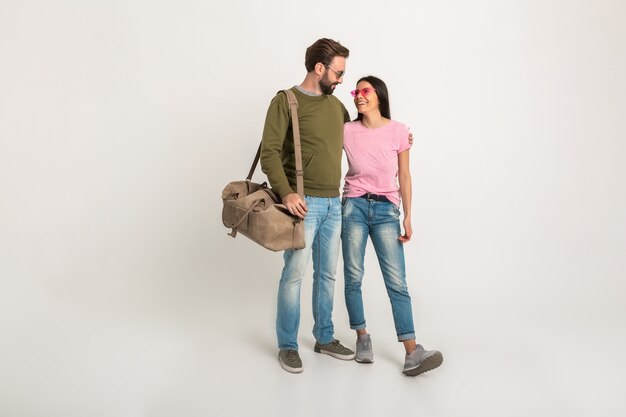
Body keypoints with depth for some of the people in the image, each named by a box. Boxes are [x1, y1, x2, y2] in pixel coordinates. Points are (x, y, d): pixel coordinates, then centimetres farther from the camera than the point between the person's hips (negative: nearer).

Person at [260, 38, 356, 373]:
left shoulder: (336, 104, 14)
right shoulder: (285, 101, -6)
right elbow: (269, 152, -13)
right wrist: (286, 192, -24)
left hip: (334, 204, 7)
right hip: (303, 204, -6)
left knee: (327, 274, 13)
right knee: (294, 274, -2)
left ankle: (324, 338, 27)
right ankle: (287, 345, 13)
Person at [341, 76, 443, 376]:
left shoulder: (398, 131, 1)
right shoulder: (346, 131, 2)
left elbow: (404, 177, 5)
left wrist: (408, 217, 2)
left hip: (386, 209, -1)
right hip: (354, 206, 1)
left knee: (397, 282, -6)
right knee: (353, 277, 3)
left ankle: (412, 353, -6)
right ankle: (362, 338, 21)